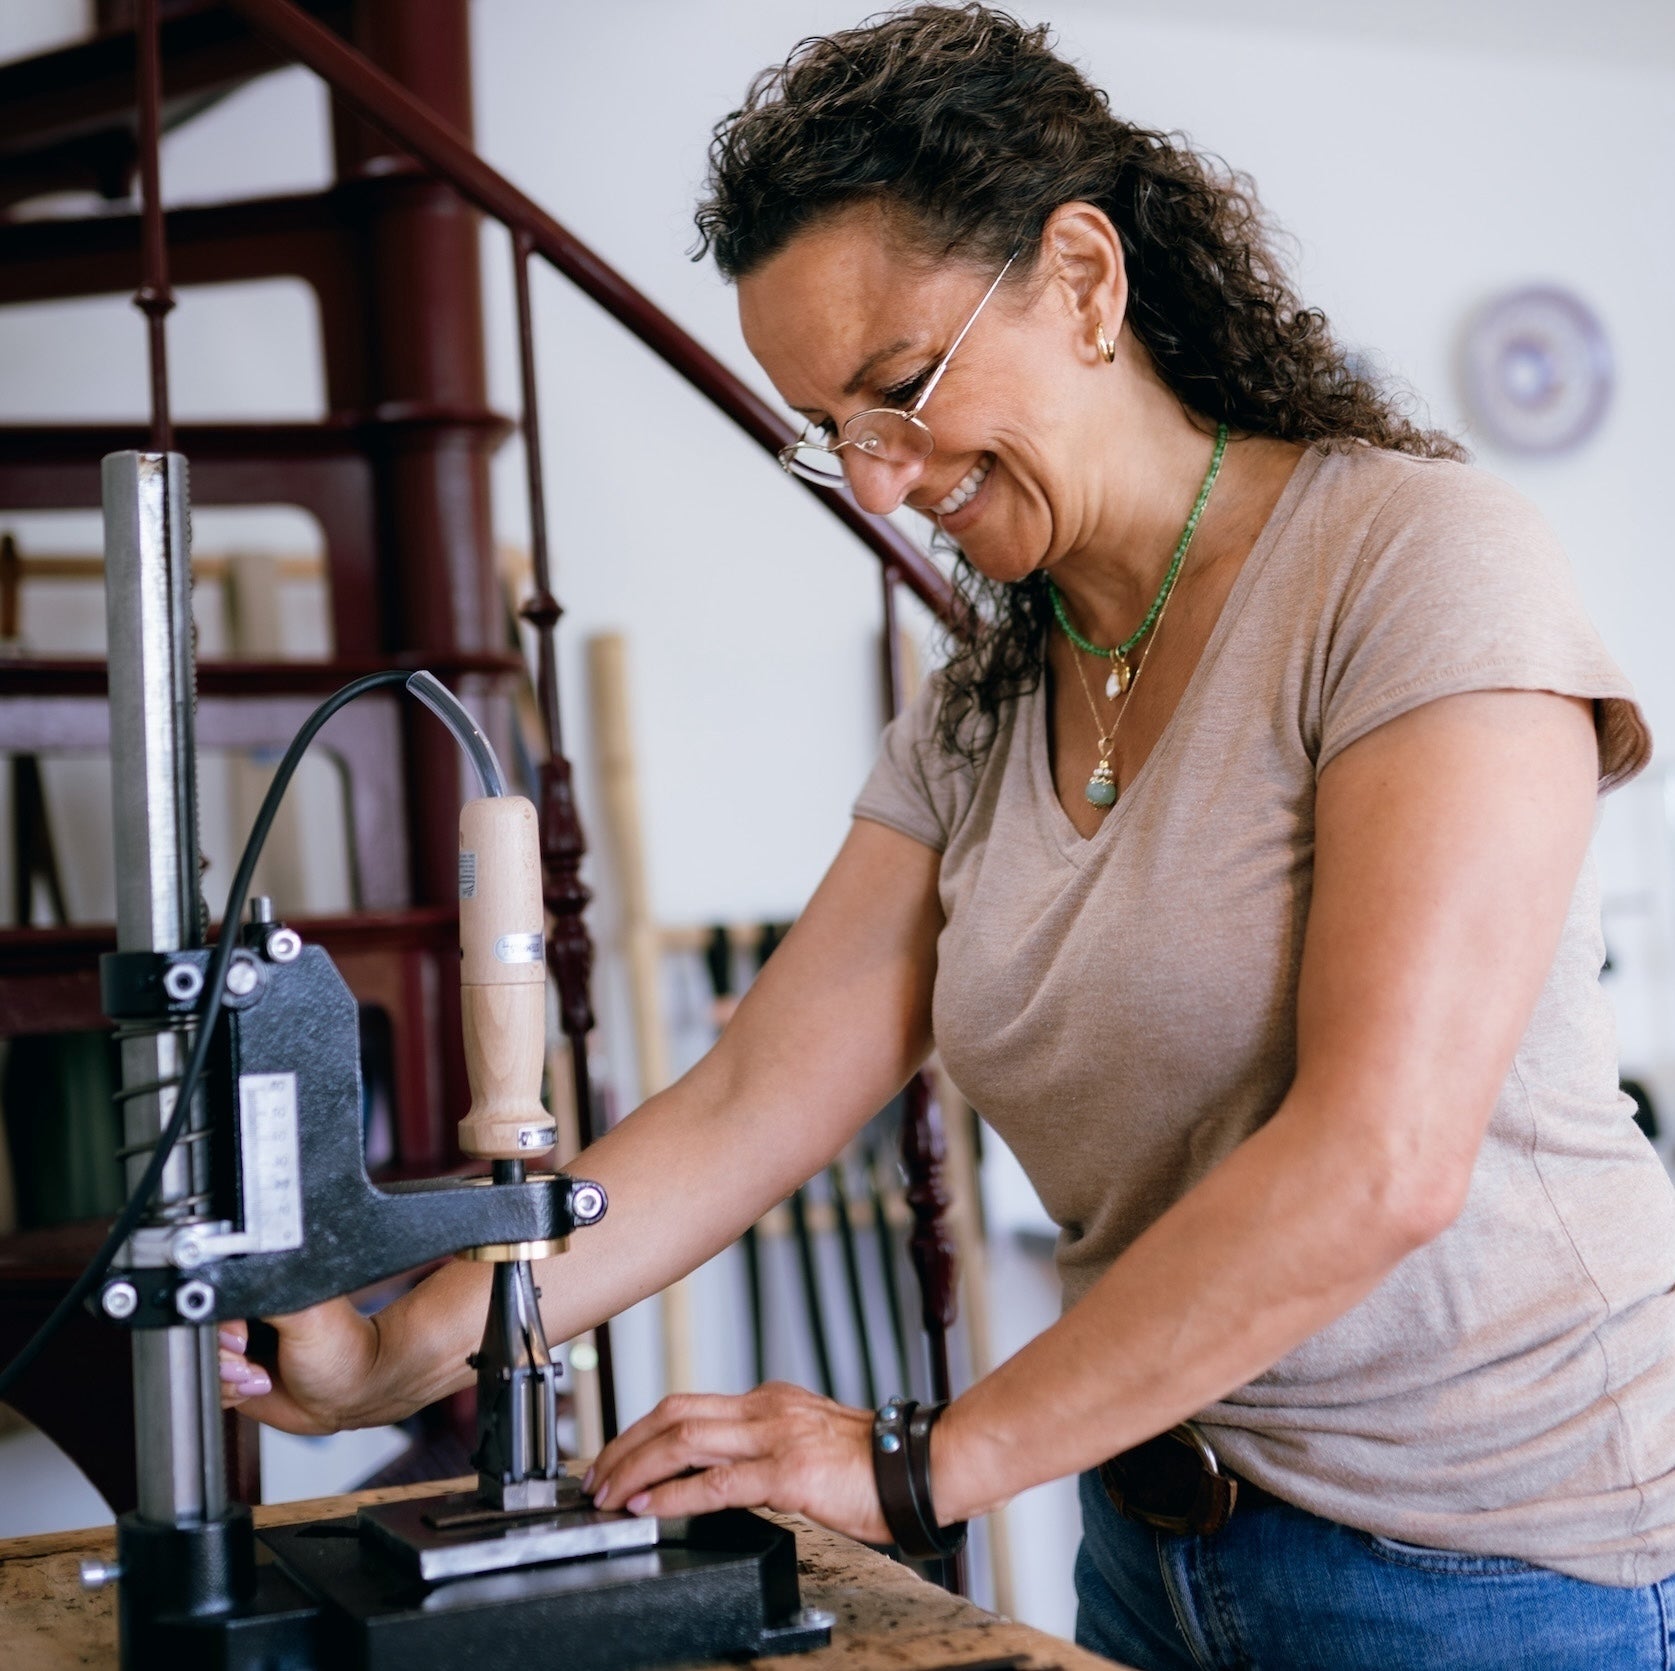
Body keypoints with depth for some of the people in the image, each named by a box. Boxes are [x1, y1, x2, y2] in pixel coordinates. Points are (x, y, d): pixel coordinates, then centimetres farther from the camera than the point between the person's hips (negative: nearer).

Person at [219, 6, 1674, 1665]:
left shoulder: (1416, 559, -16)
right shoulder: (973, 725, 6)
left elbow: (1378, 1163, -24)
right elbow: (748, 1103, 1)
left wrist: (921, 1462, -20)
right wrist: (396, 1353, -10)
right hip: (1158, 1524, 6)